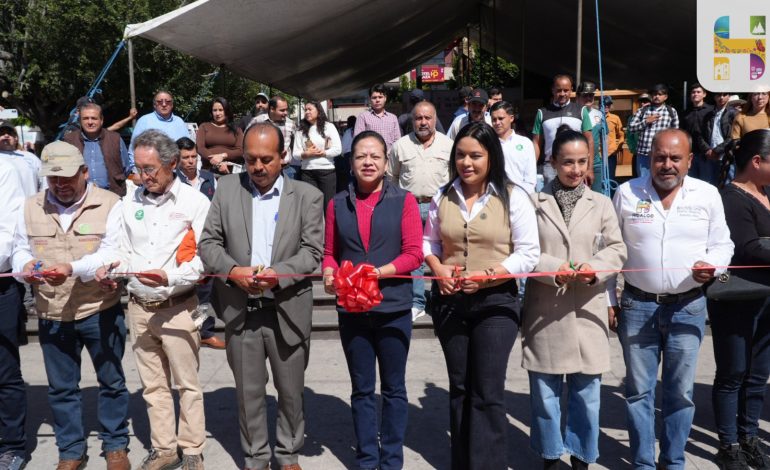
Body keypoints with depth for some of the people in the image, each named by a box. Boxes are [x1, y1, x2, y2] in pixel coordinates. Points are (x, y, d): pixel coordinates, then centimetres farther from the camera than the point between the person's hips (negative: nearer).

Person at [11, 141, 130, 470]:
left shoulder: (109, 204, -7)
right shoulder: (31, 208, 7)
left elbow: (113, 253, -16)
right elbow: (20, 249, 11)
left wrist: (74, 268, -32)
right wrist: (26, 265, -13)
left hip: (100, 310, -3)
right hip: (51, 315, 4)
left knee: (111, 381, 11)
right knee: (61, 387, 13)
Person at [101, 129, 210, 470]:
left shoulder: (195, 202, -6)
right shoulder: (130, 202, 8)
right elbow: (126, 251, 14)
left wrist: (171, 277, -23)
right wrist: (112, 269, -6)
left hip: (177, 307, -4)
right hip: (139, 306, 5)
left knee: (187, 383, 4)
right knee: (152, 384, 13)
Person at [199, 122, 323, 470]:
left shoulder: (307, 196, -1)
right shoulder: (227, 189, 4)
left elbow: (314, 252, -6)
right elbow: (208, 242, 3)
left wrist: (276, 274, -21)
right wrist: (232, 270, -16)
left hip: (288, 312, -1)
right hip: (240, 311, 1)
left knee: (291, 392, 12)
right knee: (249, 392, 13)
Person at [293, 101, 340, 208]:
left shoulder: (328, 126, 3)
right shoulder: (301, 130, 9)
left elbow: (338, 149, -6)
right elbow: (296, 153, 3)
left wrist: (320, 153, -8)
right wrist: (306, 154, -15)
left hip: (327, 171, -2)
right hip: (307, 172, 2)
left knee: (329, 203, 1)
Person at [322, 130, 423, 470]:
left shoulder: (404, 200, -3)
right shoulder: (337, 203, 4)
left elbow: (414, 253, -8)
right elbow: (329, 252, 9)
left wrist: (377, 273, -20)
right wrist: (329, 274, -12)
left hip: (393, 308, -2)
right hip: (351, 309, 2)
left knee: (393, 388, 10)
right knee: (361, 389, 13)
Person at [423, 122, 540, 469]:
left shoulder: (512, 197, -7)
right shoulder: (443, 197, 4)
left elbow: (528, 252, -9)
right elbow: (429, 241, 12)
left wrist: (488, 276, -20)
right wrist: (437, 268, -9)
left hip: (495, 303, -4)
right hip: (449, 301, 4)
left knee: (487, 392, -3)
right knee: (459, 387, 16)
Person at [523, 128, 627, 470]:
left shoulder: (601, 203, 10)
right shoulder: (534, 202, 1)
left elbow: (617, 249, 7)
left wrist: (595, 270, -12)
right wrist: (555, 270, -18)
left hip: (587, 311, 2)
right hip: (544, 311, -1)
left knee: (586, 391, 7)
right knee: (545, 392, 6)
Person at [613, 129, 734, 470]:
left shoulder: (707, 194, 2)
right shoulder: (627, 193, 0)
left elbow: (722, 244, 7)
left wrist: (711, 266, -16)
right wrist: (608, 300, 2)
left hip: (688, 307, 1)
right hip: (637, 304, 0)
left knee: (680, 390, 8)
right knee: (639, 389, 7)